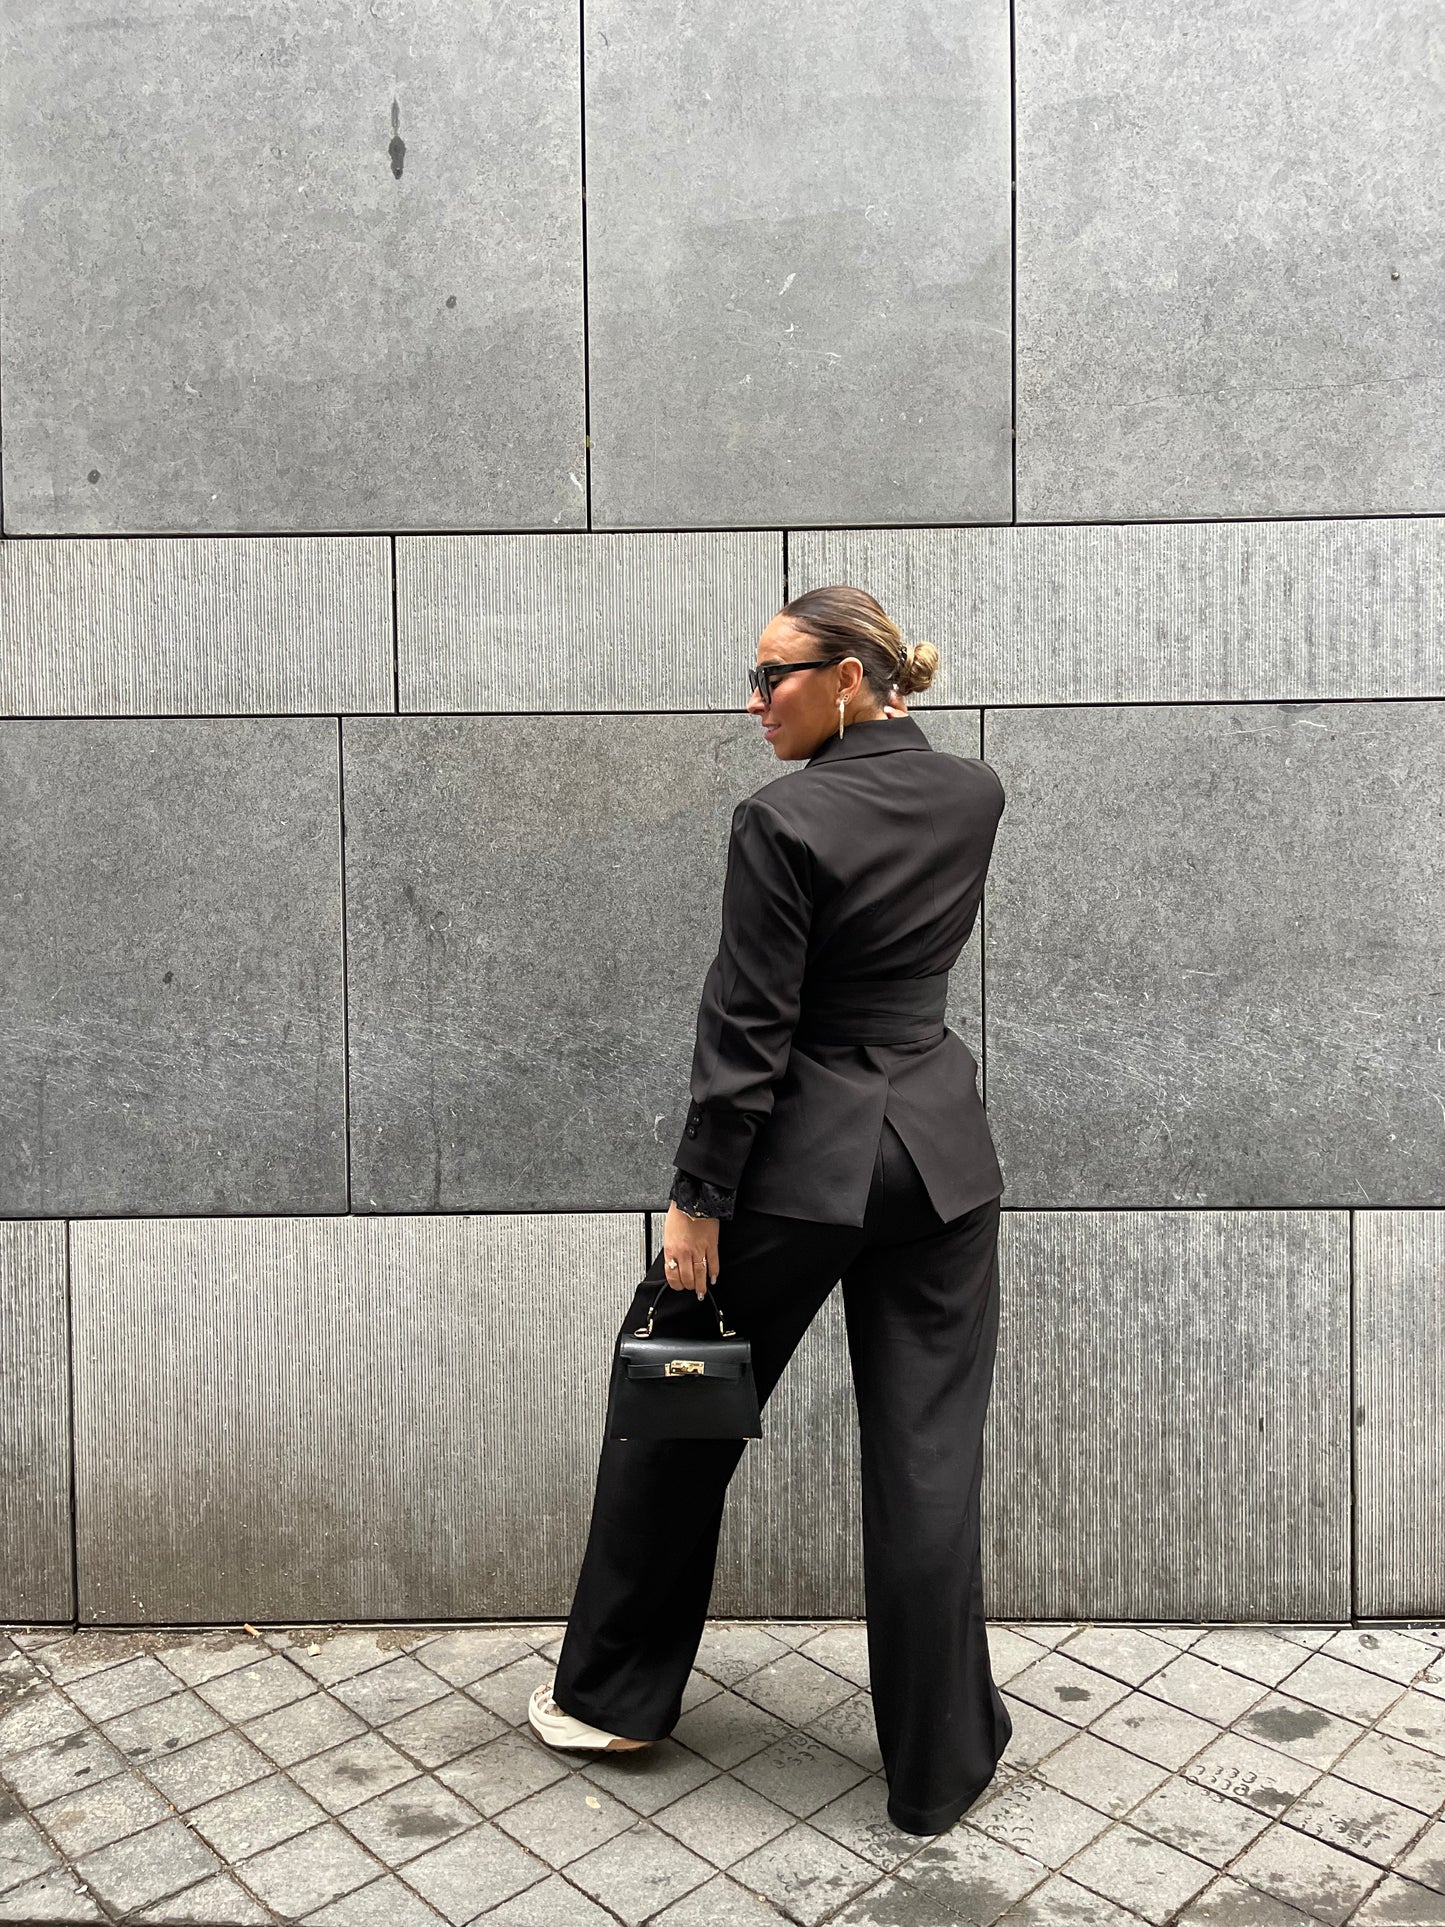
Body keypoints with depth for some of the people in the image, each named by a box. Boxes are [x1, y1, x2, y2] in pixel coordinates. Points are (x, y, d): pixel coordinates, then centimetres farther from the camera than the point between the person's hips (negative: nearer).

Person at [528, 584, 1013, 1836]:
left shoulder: (785, 821, -15)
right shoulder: (976, 798, 3)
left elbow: (747, 1031, -15)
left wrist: (697, 1201, -9)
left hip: (799, 1156, -5)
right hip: (941, 1153, 5)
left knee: (678, 1415, 14)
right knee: (928, 1461, 11)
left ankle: (615, 1698, 32)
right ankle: (939, 1769, 23)